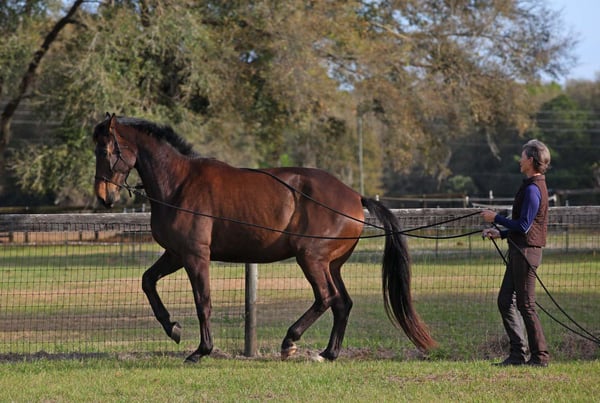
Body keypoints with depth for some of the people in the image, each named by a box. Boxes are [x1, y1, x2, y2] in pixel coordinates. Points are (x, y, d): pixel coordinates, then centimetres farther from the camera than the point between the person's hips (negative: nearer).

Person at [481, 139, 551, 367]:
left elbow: (524, 226, -21)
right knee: (505, 301, 11)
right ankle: (518, 354, 12)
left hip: (526, 253, -10)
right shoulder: (534, 186, 15)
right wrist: (501, 233, 17)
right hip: (519, 252, 10)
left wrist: (496, 219, -12)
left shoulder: (532, 189, -17)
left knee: (526, 305, -5)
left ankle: (540, 356, 0)